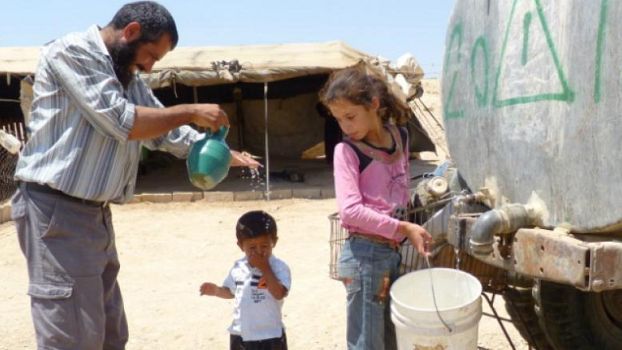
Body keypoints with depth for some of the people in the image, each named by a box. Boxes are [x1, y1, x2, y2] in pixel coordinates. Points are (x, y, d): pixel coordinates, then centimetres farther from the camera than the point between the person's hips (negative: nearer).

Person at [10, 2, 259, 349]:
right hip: (56, 210, -9)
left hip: (96, 213, 9)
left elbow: (163, 128, 20)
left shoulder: (129, 78, 15)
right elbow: (120, 121, -19)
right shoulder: (71, 53, -11)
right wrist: (191, 112, -11)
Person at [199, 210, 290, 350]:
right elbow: (231, 291, 16)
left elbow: (279, 293, -30)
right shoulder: (238, 267, 1)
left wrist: (265, 268, -27)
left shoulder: (279, 267, -15)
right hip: (241, 336, 5)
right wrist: (215, 290, -4)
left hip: (270, 337, -5)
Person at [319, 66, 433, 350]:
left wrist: (404, 232, 10)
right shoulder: (347, 150, -10)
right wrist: (403, 228, -20)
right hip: (365, 254, -6)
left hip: (393, 251, 6)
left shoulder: (400, 137, 6)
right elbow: (350, 210, -19)